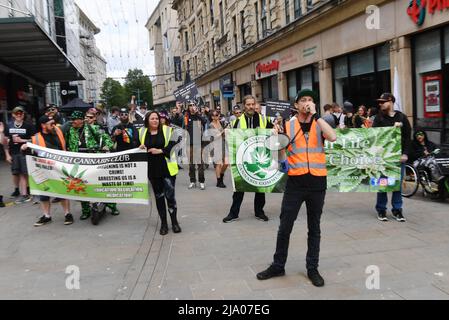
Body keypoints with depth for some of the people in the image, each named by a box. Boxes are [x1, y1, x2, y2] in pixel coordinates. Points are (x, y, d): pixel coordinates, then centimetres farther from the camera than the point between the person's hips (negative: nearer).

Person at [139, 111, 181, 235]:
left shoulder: (167, 130, -1)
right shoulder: (142, 132, 8)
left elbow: (173, 145, -8)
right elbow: (138, 146, 15)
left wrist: (160, 150, -17)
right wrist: (140, 148, -7)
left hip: (167, 168, -3)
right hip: (152, 169, 3)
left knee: (170, 195, -3)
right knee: (159, 196, 10)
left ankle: (174, 221, 14)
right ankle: (163, 223, 20)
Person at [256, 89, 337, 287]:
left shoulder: (320, 124, 5)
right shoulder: (288, 125, 4)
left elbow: (333, 137, -17)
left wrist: (315, 115, -16)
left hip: (317, 182, 0)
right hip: (295, 181, 0)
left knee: (314, 228, 10)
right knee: (285, 226, 4)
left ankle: (312, 268, 22)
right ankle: (278, 266, 20)